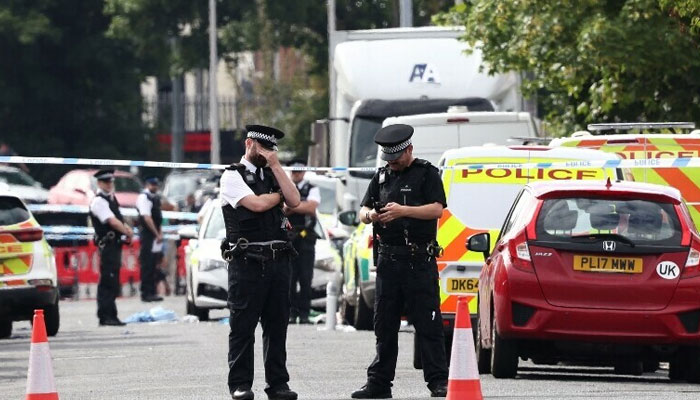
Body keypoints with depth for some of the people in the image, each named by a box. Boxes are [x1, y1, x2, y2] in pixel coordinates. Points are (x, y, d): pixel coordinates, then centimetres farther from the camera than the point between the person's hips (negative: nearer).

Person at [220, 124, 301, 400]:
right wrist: (279, 194, 5)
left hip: (277, 261, 6)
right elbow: (256, 204, -14)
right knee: (243, 326, -2)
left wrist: (276, 165, -1)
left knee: (277, 325, 6)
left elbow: (294, 201, 2)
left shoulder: (272, 175, 19)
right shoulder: (233, 176, 0)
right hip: (246, 261, -6)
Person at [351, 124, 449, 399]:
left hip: (419, 260, -5)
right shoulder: (381, 177, 18)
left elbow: (437, 209, -10)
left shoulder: (426, 173, 2)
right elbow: (363, 211, 16)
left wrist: (403, 211, -22)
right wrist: (369, 215, -8)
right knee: (384, 324, 7)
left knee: (427, 323, -7)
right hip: (388, 260, 5)